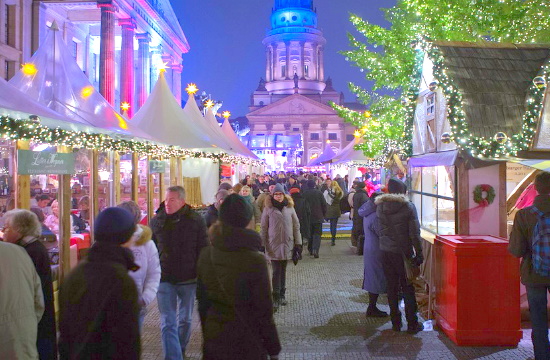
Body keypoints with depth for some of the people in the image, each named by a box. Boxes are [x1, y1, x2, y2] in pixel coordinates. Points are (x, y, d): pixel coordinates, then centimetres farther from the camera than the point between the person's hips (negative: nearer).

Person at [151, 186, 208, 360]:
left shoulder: (195, 221, -6)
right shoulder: (157, 221, -1)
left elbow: (203, 251, -2)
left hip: (188, 280, 0)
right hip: (164, 279, 0)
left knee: (185, 319, 18)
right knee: (167, 324, -4)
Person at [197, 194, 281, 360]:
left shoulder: (205, 255, -5)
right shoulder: (255, 260, -20)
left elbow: (201, 299, 5)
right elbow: (264, 309, -15)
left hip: (213, 338, 4)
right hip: (246, 341, -4)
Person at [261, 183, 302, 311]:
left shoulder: (290, 208, 3)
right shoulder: (268, 209, -2)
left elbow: (296, 226, 6)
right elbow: (264, 227, 0)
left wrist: (298, 243, 3)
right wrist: (262, 244, -3)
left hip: (287, 245, 2)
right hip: (273, 245, -2)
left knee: (283, 271, 12)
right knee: (276, 271, -4)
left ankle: (282, 295, 24)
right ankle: (276, 298, 1)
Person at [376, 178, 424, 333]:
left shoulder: (380, 206, 0)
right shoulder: (408, 207, -11)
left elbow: (380, 229, 3)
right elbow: (415, 233, -10)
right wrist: (419, 254, -4)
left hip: (386, 252, 3)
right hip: (403, 253, -3)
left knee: (392, 288, 11)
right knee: (408, 289, 6)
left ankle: (395, 323, 18)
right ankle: (412, 324, 12)